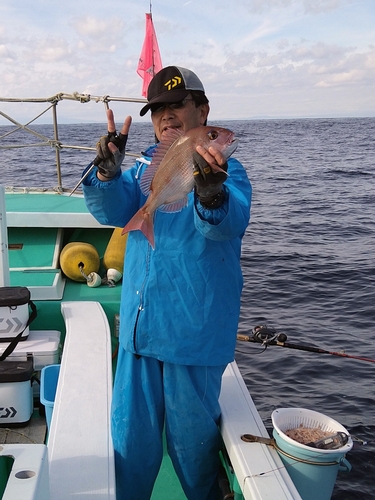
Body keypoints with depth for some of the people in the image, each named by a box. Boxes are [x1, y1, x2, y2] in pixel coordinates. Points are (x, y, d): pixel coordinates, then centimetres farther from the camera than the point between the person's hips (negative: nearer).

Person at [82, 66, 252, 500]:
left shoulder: (226, 171, -8)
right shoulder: (147, 165, 10)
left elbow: (230, 222, -29)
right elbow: (115, 211, -6)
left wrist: (210, 192, -52)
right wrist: (108, 173, -27)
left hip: (193, 334, -4)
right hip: (139, 328, 5)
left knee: (191, 439, 12)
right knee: (130, 436, 13)